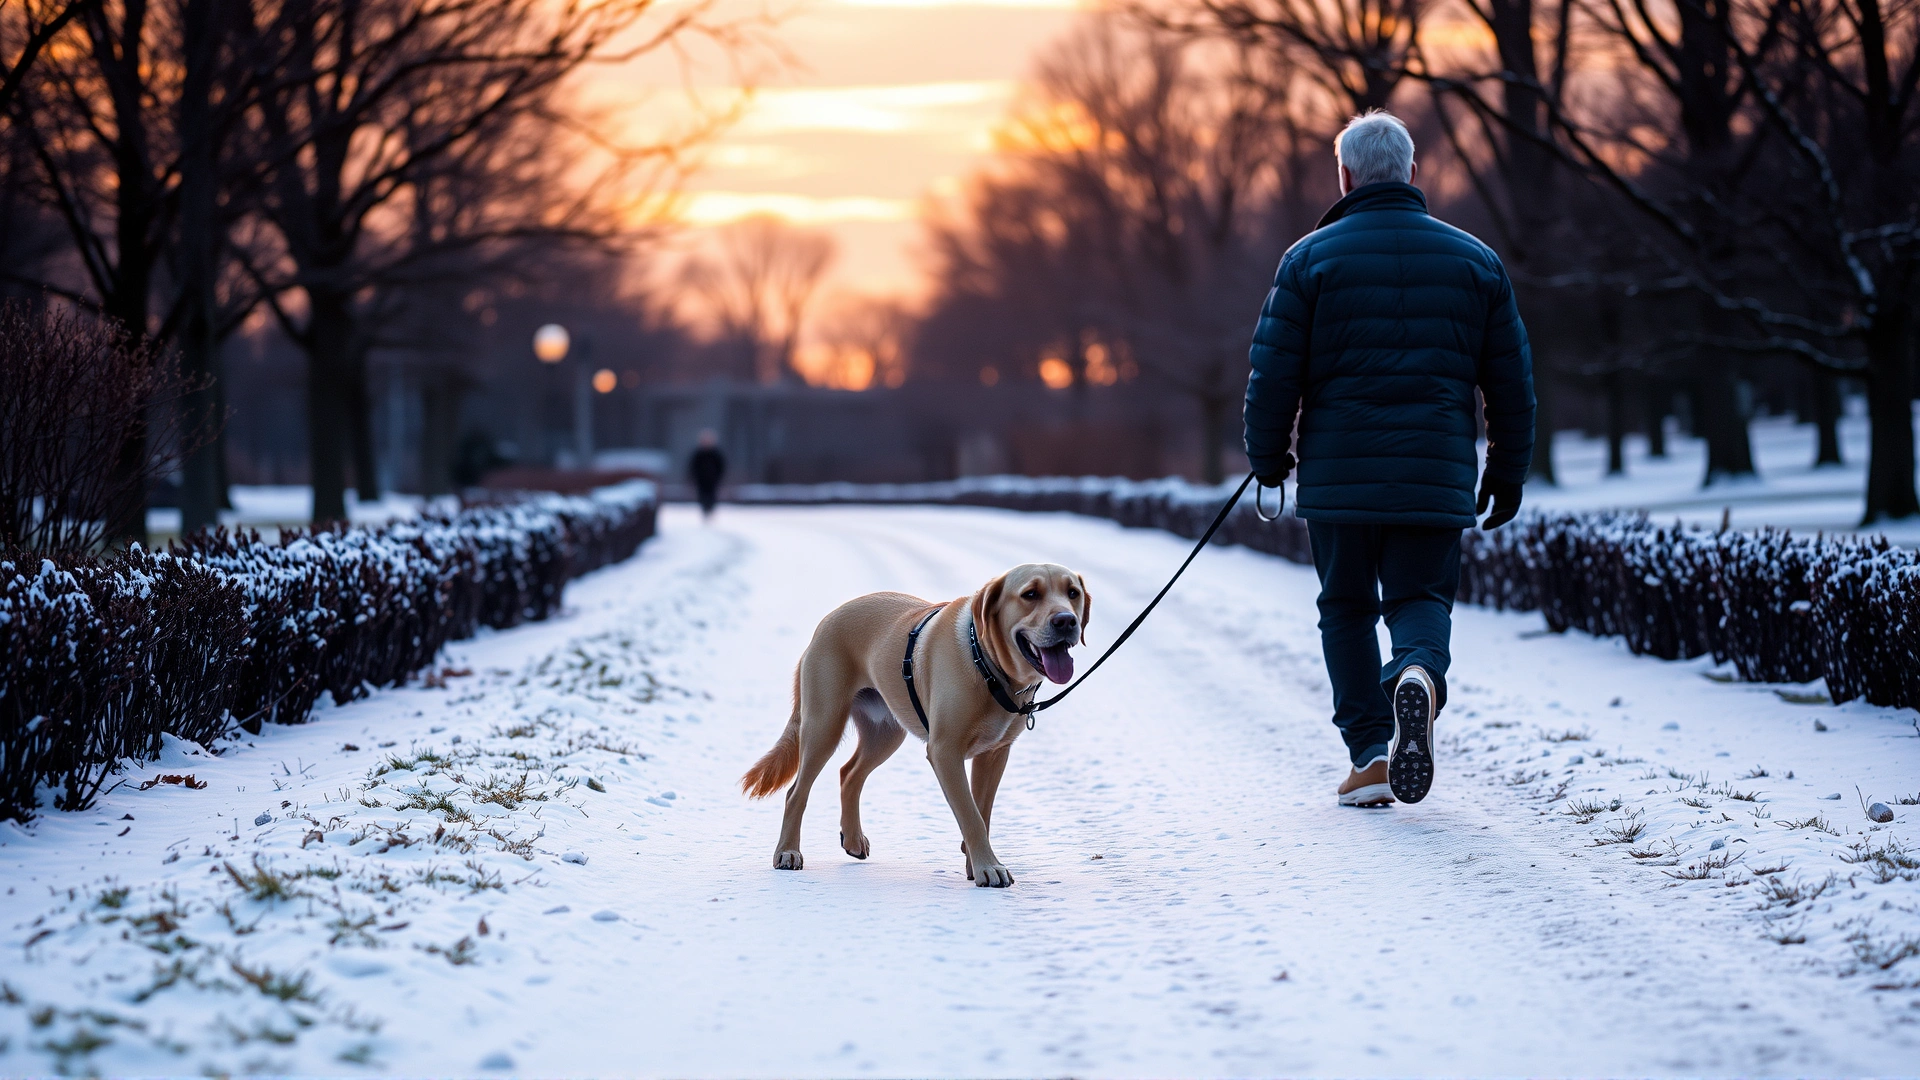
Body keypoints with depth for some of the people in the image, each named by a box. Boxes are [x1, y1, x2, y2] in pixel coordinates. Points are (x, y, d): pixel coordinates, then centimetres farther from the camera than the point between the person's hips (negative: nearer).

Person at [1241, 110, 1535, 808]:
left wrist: (1267, 458, 10)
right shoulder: (1475, 260, 8)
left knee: (1347, 609, 12)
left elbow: (1273, 371, -2)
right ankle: (1419, 674, -26)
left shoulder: (1311, 257, -1)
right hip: (1437, 478, 1)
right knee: (1422, 596, 8)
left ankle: (1371, 752, 5)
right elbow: (1511, 379, 10)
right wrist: (1508, 475, 18)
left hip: (1337, 475, -1)